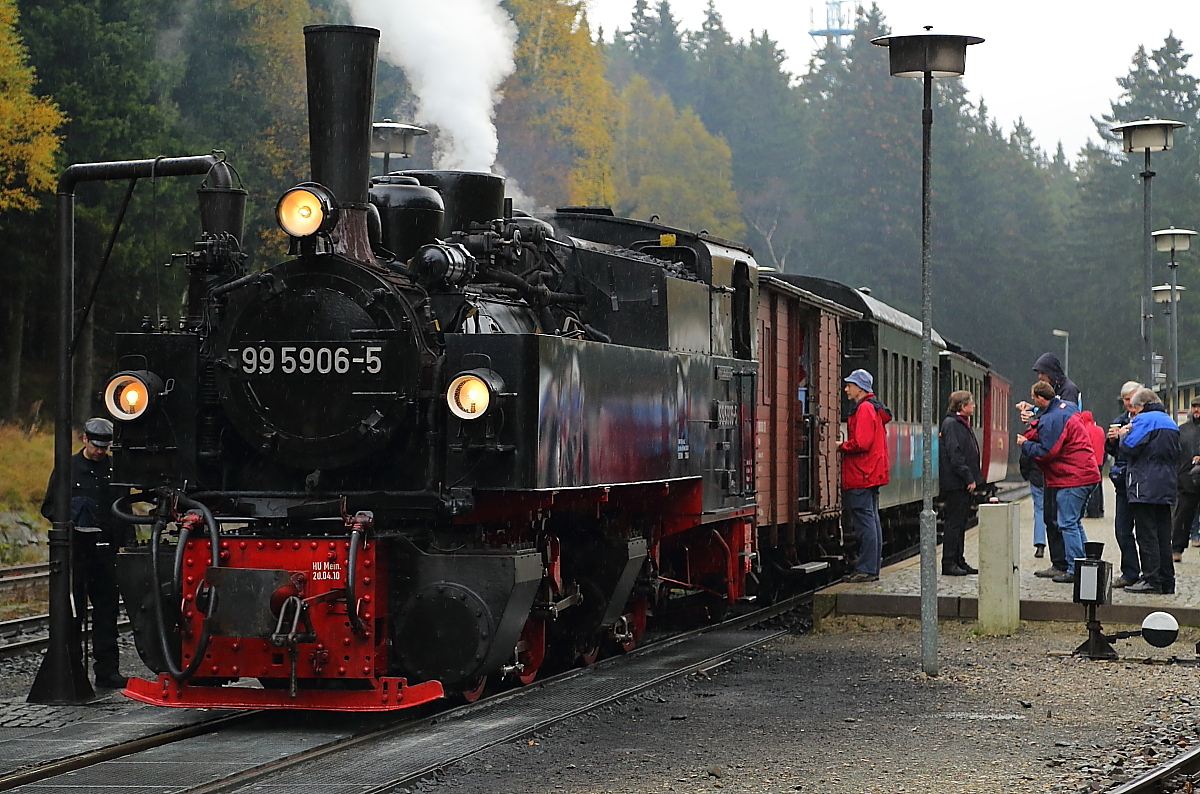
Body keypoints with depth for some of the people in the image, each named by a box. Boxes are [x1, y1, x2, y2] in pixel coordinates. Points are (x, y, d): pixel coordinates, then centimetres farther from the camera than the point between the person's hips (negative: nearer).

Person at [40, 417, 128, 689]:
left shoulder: (115, 469, 12)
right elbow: (49, 507, 9)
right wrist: (65, 519, -12)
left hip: (106, 548, 2)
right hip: (75, 547, -2)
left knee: (106, 610, 3)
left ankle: (107, 670, 7)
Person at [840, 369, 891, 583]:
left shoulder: (864, 409, -14)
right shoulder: (874, 409, 18)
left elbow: (860, 443, -21)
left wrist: (841, 446, -6)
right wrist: (846, 445, 13)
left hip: (861, 476, -10)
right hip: (872, 475, 10)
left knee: (865, 521, -9)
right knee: (872, 520, 12)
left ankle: (866, 569, -8)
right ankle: (872, 567, 16)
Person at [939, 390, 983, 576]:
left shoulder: (962, 424, 18)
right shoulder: (951, 424, -13)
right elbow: (955, 455, -20)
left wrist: (973, 478, 16)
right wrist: (968, 478, -21)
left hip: (963, 483, 10)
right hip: (955, 483, -10)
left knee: (960, 522, 13)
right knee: (954, 522, -7)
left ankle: (958, 561, 18)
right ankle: (949, 563, -4)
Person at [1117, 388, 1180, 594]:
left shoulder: (1144, 420, -8)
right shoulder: (1170, 423, 17)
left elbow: (1130, 448, -16)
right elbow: (1176, 455, 22)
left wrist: (1124, 435, 4)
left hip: (1145, 486, -8)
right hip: (1166, 488, 8)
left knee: (1147, 534, -6)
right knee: (1163, 535, 9)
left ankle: (1151, 580, -9)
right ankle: (1167, 581, 10)